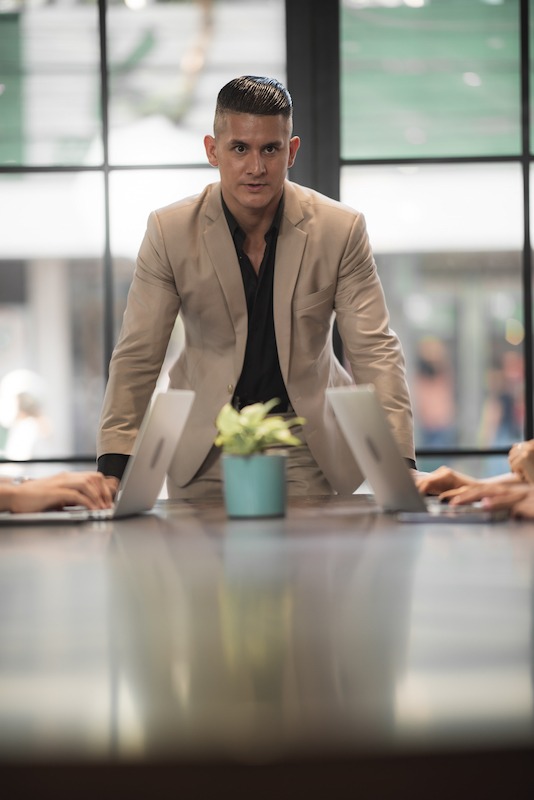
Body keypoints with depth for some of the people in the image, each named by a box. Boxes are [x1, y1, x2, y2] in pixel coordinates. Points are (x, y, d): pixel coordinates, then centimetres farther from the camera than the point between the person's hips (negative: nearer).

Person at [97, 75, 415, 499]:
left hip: (309, 444, 0)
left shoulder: (341, 229, -10)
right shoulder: (170, 231, -9)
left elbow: (375, 350, -10)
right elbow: (137, 357, -6)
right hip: (208, 443, 0)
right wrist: (113, 469, -15)